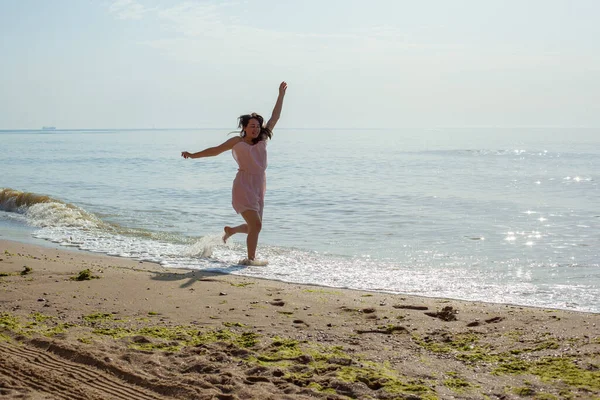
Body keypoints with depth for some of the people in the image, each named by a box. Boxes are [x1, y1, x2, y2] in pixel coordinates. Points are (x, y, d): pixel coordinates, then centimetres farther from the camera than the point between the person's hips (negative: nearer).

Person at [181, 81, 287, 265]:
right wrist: (193, 155, 7)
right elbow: (215, 150, 6)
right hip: (244, 186, -6)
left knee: (253, 226, 14)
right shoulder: (237, 142, -2)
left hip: (259, 187, 6)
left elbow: (274, 117, 11)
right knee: (256, 225, -14)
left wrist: (281, 95, 9)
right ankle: (250, 258, -1)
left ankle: (230, 230, 43)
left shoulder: (262, 140, 9)